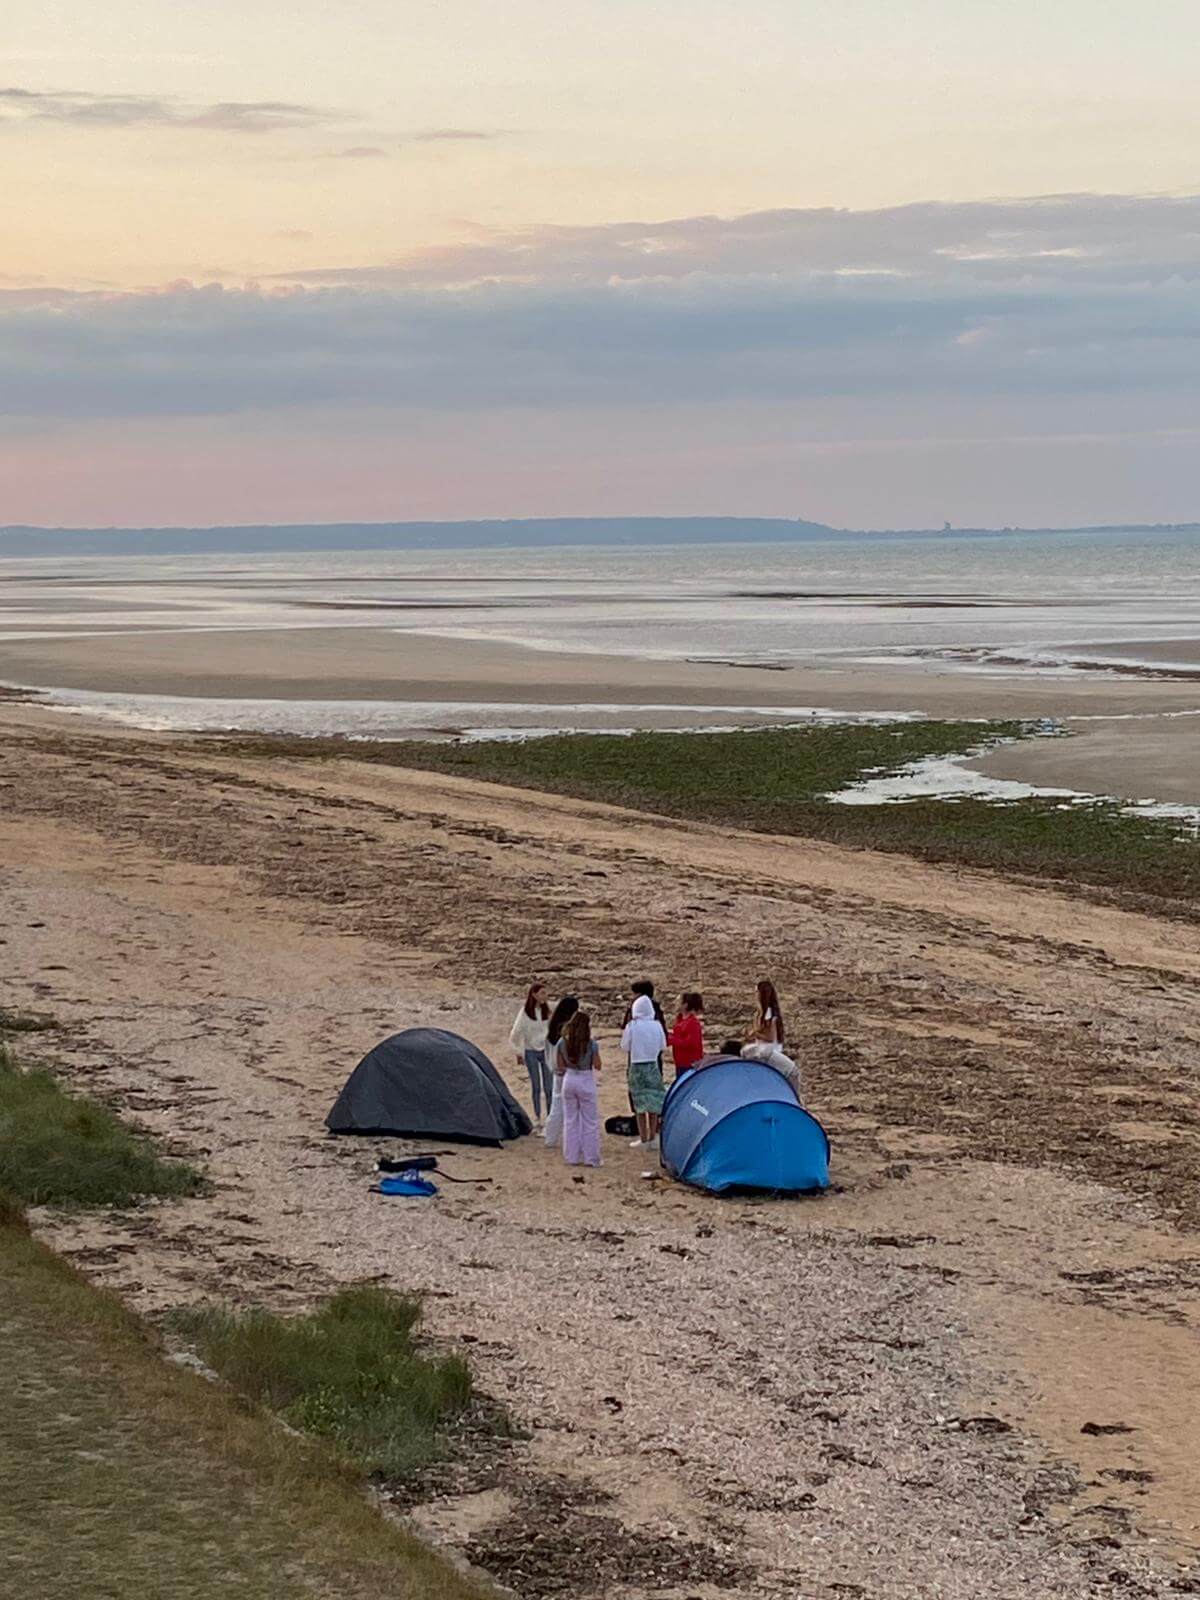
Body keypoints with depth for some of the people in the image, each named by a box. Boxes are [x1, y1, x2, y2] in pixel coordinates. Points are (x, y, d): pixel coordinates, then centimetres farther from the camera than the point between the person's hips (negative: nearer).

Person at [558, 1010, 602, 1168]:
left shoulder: (562, 1043, -5)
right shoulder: (591, 1044, -16)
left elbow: (561, 1066, 1)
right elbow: (597, 1066, -9)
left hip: (569, 1079, 3)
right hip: (586, 1081, -3)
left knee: (570, 1120, 14)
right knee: (589, 1122, 8)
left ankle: (572, 1157, 17)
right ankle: (590, 1158, 10)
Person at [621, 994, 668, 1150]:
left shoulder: (631, 1026, -11)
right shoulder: (657, 1025, -4)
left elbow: (625, 1047, -5)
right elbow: (663, 1046, 4)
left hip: (637, 1067, -2)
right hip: (653, 1066, 2)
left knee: (640, 1103, 6)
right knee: (653, 1102, 11)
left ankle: (643, 1139, 7)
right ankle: (653, 1138, 13)